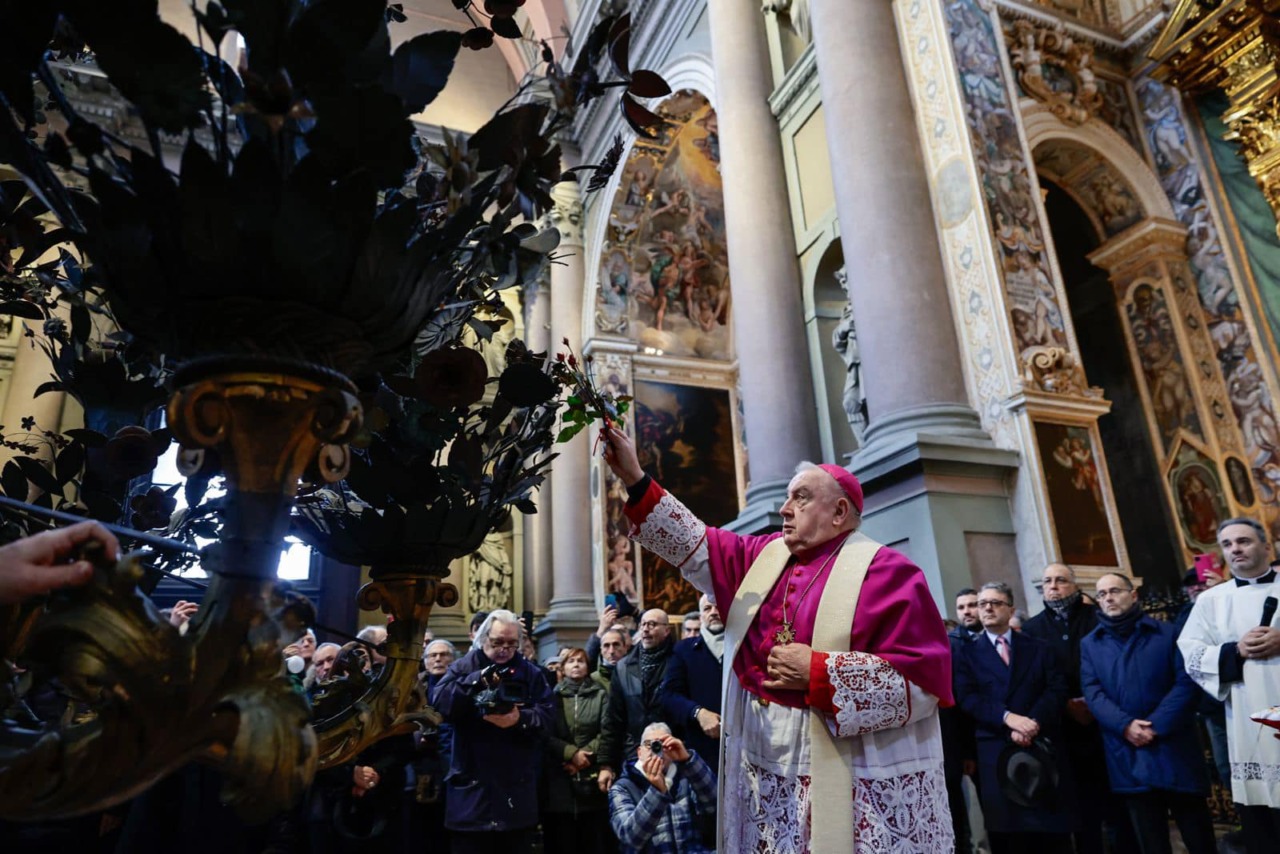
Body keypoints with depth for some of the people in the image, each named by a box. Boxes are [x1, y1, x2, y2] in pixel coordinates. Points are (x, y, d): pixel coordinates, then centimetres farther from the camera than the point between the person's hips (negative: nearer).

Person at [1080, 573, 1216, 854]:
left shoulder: (1166, 633, 2)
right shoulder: (1089, 644, 7)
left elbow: (1186, 682, -6)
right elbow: (1093, 693, 0)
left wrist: (1157, 726, -15)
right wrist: (1125, 725, -17)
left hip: (1174, 748, -1)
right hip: (1127, 756, 1)